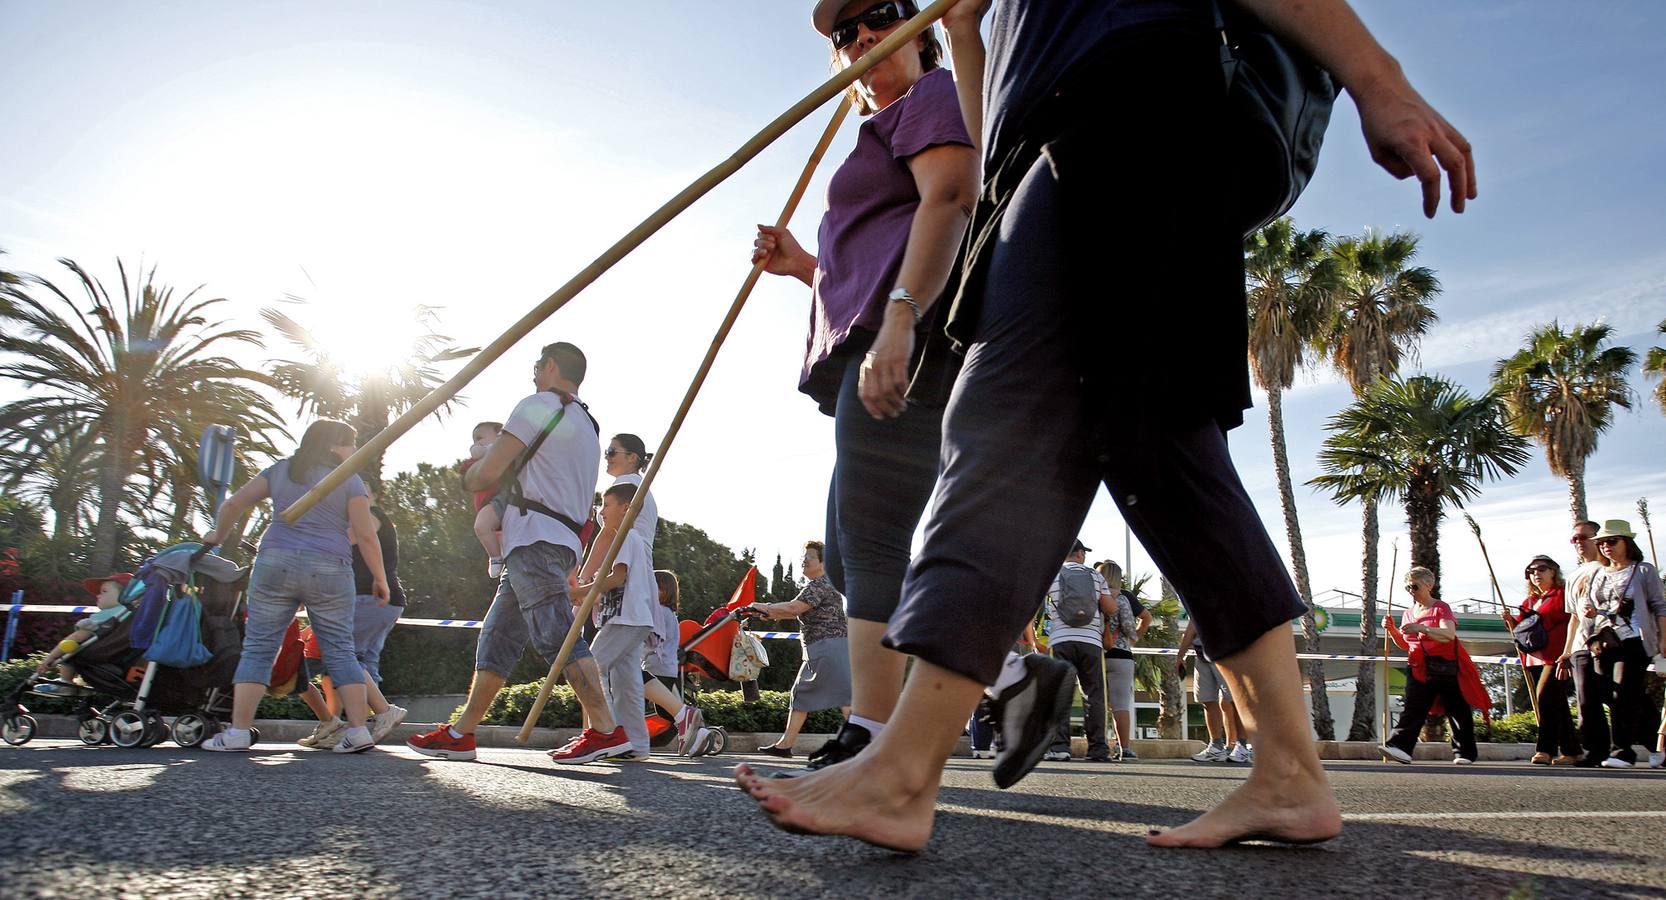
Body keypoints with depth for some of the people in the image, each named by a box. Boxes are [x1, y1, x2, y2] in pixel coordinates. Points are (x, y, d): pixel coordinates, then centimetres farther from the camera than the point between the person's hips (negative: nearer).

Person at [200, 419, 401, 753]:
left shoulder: (279, 470, 13)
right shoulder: (349, 480, 3)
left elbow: (234, 504, 11)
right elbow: (367, 537, -3)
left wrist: (219, 535, 28)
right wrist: (380, 578, 6)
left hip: (275, 564, 2)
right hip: (330, 573, -1)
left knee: (258, 648, 7)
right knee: (340, 651, 4)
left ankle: (238, 731, 3)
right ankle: (358, 730, -1)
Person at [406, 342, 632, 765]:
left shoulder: (539, 405, -2)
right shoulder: (588, 427, 26)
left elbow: (489, 472, -6)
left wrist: (469, 476, 15)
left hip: (534, 538, -10)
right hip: (561, 540, 10)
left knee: (558, 636, -15)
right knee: (497, 637, 12)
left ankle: (605, 730, -20)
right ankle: (460, 734, 16)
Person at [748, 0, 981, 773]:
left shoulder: (934, 95, 7)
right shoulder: (883, 134, 36)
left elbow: (950, 195, -15)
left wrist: (898, 317, -27)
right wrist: (802, 266, 22)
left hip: (911, 337, -11)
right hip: (882, 356, 11)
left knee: (872, 542, -16)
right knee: (850, 553, 7)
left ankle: (871, 740, -16)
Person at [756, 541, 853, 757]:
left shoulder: (821, 584, -13)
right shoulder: (817, 585, 21)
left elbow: (794, 607, -22)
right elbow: (798, 612, 23)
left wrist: (765, 607, -9)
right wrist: (771, 614, 12)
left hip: (829, 647, -11)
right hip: (819, 651, 11)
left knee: (842, 694, -15)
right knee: (801, 693, 13)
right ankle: (785, 745, 18)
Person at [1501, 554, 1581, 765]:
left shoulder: (1563, 593, 0)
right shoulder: (1529, 602, 21)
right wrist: (1510, 620, 1)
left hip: (1555, 658, -7)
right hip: (1534, 660, 7)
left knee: (1545, 697, -17)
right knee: (1556, 704, 7)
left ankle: (1545, 749, -15)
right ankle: (1572, 751, 12)